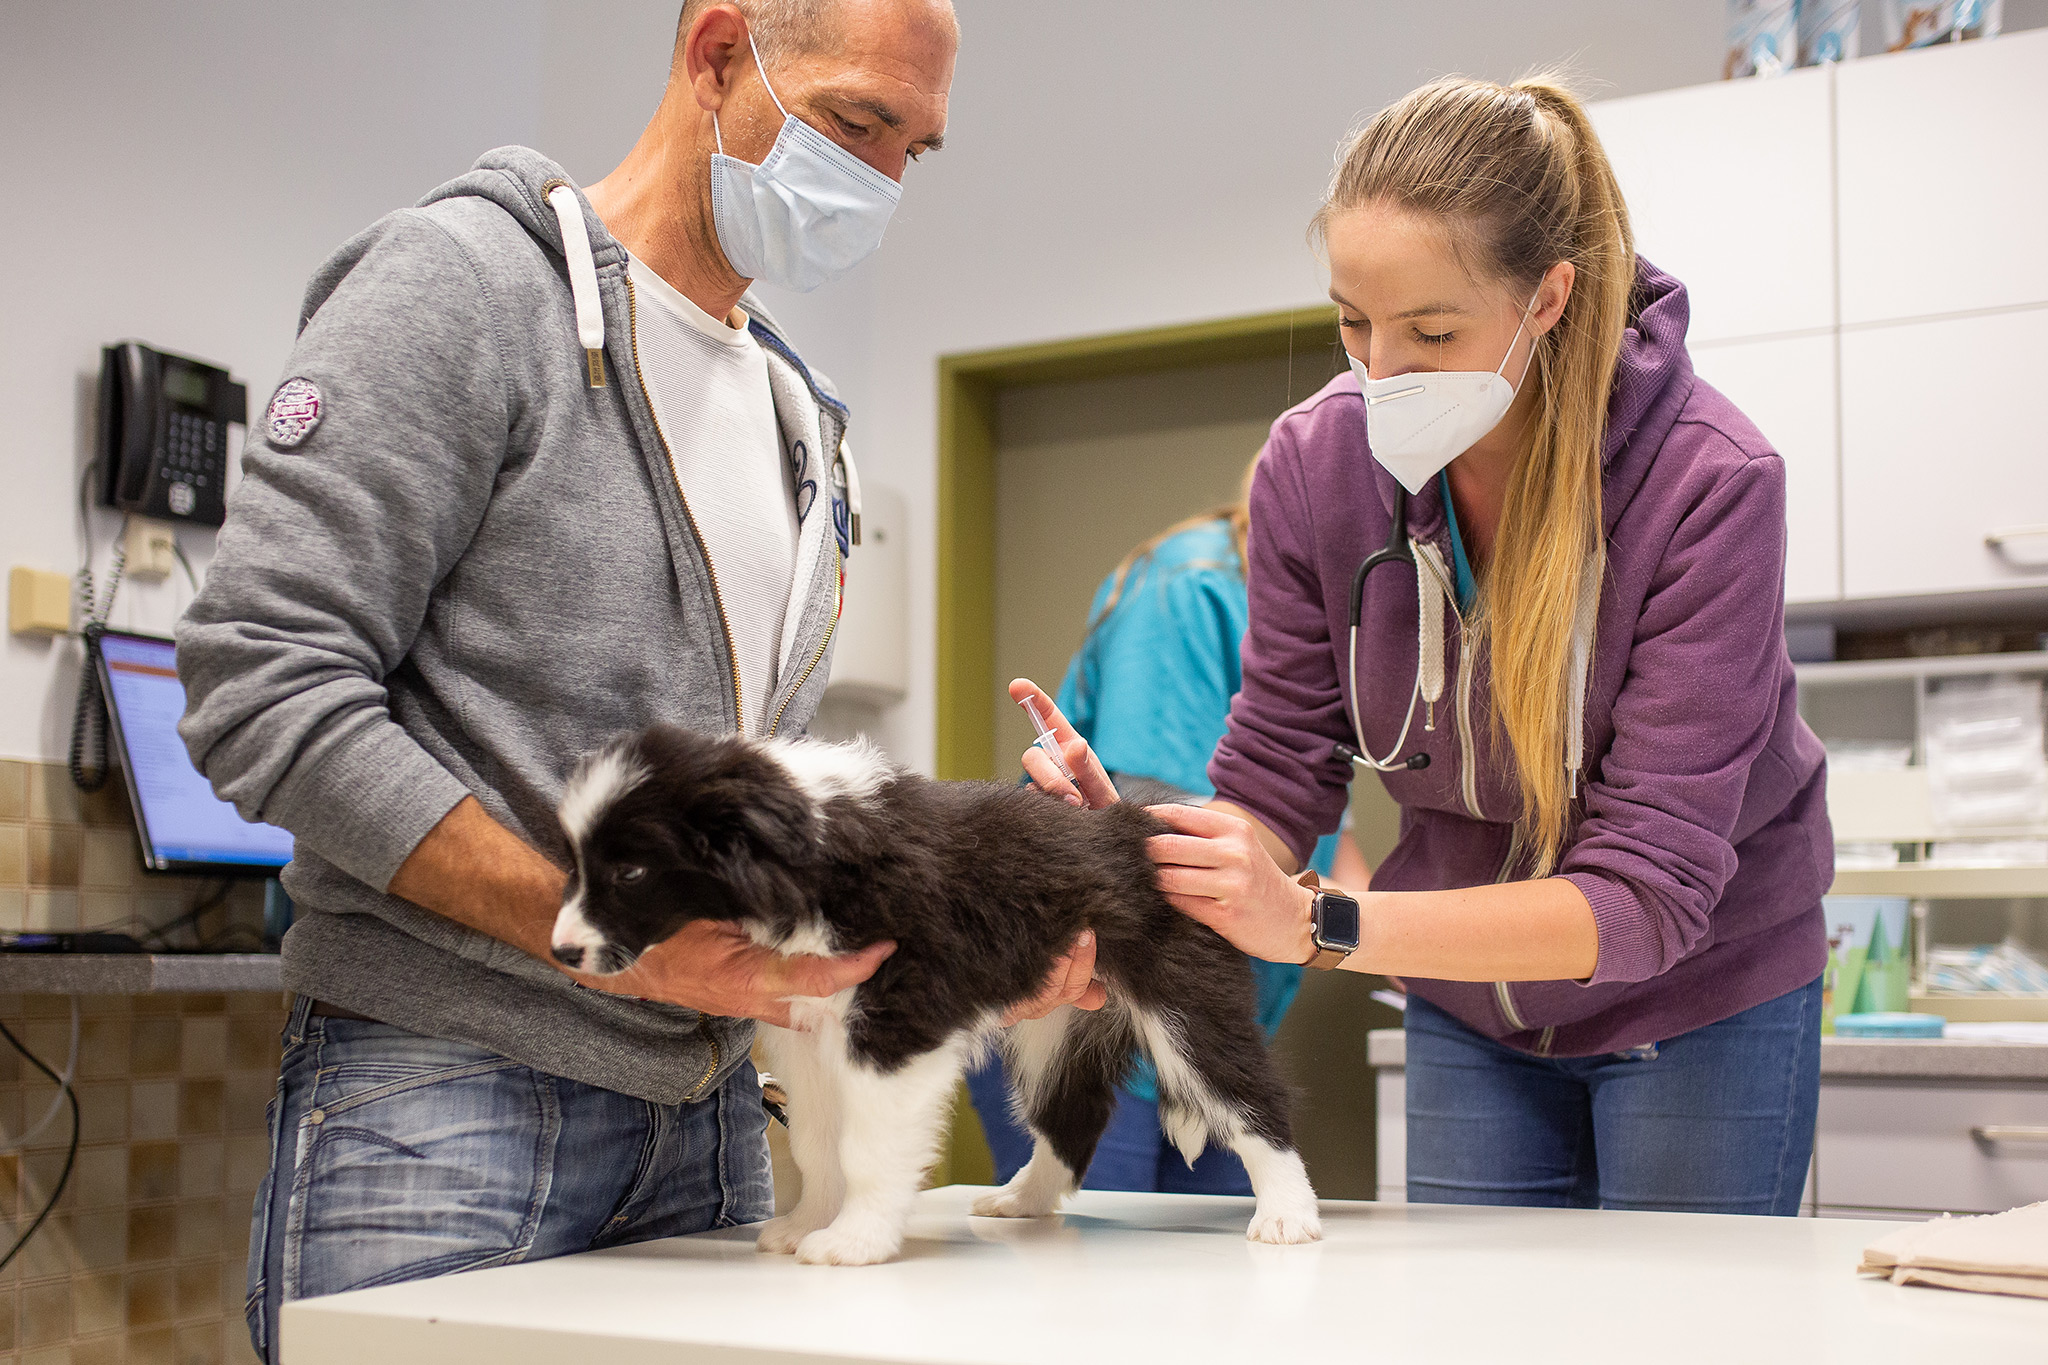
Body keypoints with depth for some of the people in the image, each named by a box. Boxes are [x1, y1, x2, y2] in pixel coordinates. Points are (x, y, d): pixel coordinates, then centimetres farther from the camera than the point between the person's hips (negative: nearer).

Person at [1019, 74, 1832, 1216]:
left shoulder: (1707, 486, -28)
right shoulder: (1315, 463, -16)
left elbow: (1646, 895, -31)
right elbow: (1278, 780, -10)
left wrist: (1321, 924, -42)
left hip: (1701, 1000, -3)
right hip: (1469, 1008, 3)